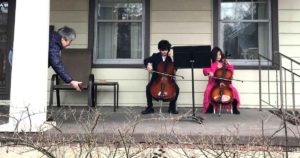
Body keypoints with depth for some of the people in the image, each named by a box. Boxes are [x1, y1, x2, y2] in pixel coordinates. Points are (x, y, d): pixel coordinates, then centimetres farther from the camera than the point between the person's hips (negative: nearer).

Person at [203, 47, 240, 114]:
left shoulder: (224, 63, 12)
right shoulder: (211, 64, 6)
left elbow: (231, 71, 9)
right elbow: (205, 69, -7)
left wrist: (228, 65, -7)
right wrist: (209, 72, -28)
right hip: (213, 82, -1)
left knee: (234, 90, -22)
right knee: (208, 90, -30)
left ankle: (234, 108, -9)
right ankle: (210, 107, -11)